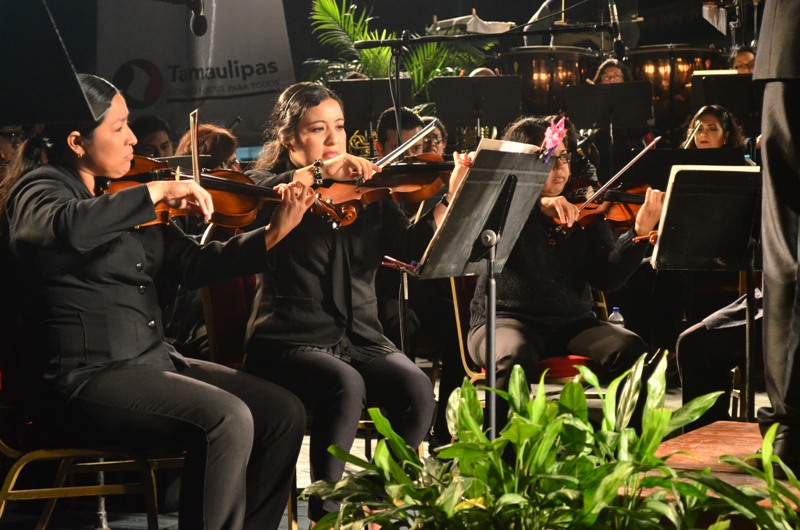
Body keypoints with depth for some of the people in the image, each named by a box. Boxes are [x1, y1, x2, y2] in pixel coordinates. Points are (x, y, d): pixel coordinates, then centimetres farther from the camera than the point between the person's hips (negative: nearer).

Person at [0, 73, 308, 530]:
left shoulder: (121, 202, 16)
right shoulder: (38, 190, -7)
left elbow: (195, 263, 14)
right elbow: (69, 228, -33)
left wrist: (274, 234, 2)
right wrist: (156, 192, -26)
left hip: (154, 362, 9)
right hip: (85, 377, -9)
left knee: (283, 412, -3)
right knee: (227, 419, -27)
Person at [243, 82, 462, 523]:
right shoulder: (269, 186, 4)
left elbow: (414, 246, 0)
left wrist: (451, 197, -15)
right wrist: (318, 172, -30)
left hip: (359, 340, 4)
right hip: (291, 342, -4)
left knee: (416, 388, -25)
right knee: (345, 386, -34)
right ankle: (325, 511, -19)